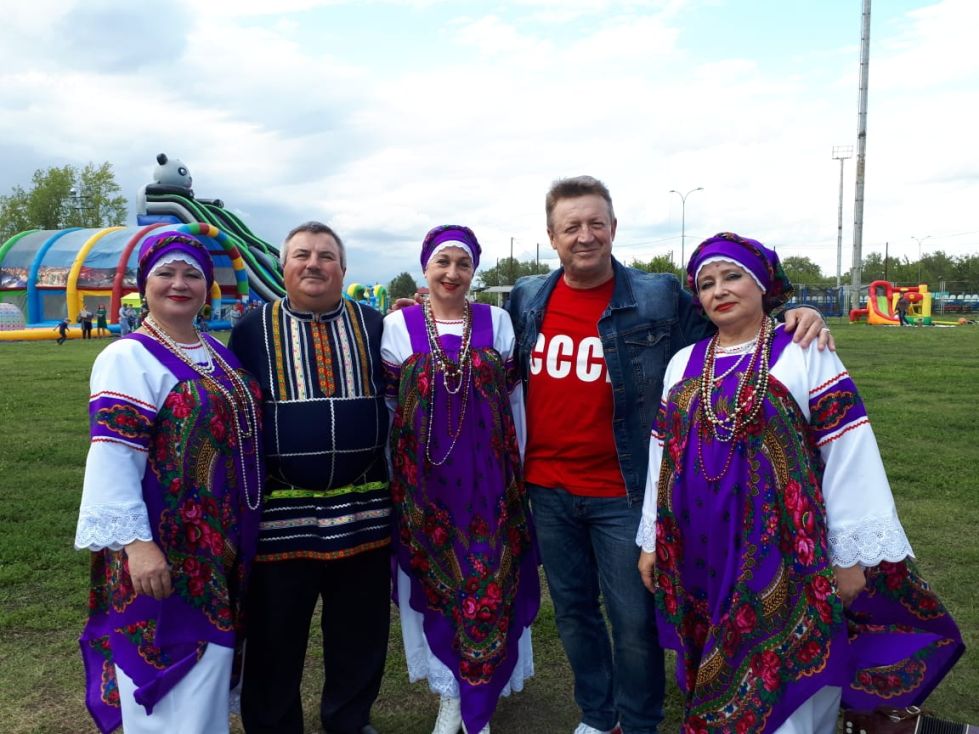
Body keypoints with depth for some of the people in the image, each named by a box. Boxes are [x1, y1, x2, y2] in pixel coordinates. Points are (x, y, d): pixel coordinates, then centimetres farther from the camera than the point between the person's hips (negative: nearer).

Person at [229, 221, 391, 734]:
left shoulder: (373, 324, 6)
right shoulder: (253, 328, 3)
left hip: (362, 508, 2)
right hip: (281, 509, -1)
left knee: (361, 631, 15)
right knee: (275, 637, 11)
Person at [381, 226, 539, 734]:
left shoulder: (496, 321, 3)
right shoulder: (398, 326, 0)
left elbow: (514, 400, 7)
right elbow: (385, 405, 4)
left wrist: (516, 470, 6)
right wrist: (394, 478, 3)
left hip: (488, 476, 1)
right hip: (425, 479, 0)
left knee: (491, 584, 6)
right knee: (436, 583, 10)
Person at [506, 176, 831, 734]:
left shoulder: (659, 299, -8)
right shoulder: (526, 300, 3)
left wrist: (793, 321, -16)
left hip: (624, 493, -3)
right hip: (548, 490, 4)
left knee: (635, 620, 9)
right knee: (573, 611, 18)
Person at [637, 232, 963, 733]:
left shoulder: (805, 355, -6)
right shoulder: (683, 364, 8)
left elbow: (850, 456, -8)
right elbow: (663, 455, 11)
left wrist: (851, 555, -9)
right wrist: (651, 541, 12)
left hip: (785, 557, -4)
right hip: (699, 558, 5)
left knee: (784, 692, 5)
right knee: (713, 685, 17)